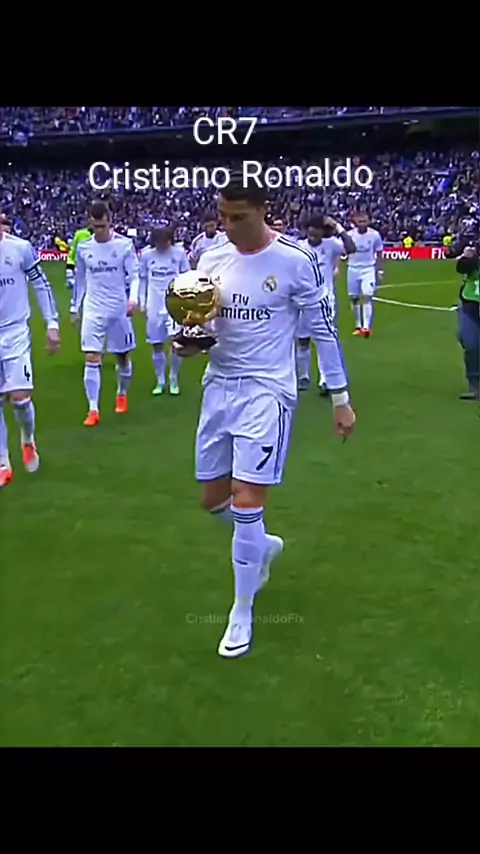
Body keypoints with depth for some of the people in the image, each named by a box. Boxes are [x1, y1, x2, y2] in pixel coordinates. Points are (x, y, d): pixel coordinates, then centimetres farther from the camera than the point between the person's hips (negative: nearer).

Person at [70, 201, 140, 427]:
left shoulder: (125, 245, -6)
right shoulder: (83, 247, 1)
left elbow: (134, 275, -7)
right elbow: (80, 279, 12)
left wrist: (134, 298, -24)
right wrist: (75, 307, 15)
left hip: (119, 309, -1)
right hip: (93, 310, 1)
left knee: (123, 357, 12)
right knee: (91, 359, -9)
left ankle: (122, 394, 39)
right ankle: (93, 410, -5)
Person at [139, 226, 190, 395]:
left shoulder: (179, 253, -5)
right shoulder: (146, 254, -1)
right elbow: (143, 279, 7)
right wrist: (142, 302, 4)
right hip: (154, 305, 2)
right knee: (156, 344, 6)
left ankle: (174, 380, 12)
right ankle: (160, 381, 20)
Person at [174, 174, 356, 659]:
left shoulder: (295, 260, -10)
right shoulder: (211, 259, 5)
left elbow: (322, 328, -4)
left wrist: (340, 397, -4)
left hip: (267, 391, -6)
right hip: (219, 386, 6)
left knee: (246, 504, -9)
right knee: (213, 499, 12)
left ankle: (242, 613, 11)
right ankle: (263, 546, 44)